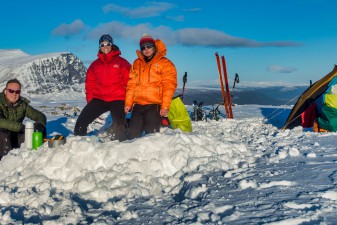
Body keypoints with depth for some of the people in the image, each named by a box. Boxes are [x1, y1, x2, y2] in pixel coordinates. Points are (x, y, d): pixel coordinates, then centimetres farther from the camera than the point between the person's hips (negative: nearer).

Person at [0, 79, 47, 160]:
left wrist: (40, 124, -28)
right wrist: (21, 127, -46)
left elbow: (40, 115, -3)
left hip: (16, 137, 4)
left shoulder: (23, 104, -1)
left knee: (41, 130, -11)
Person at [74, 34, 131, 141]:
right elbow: (90, 83, 15)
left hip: (117, 100, -3)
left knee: (119, 128, -13)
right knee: (81, 122, -4)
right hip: (98, 99, 3)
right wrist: (90, 99, 6)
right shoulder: (95, 64, 13)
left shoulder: (121, 62, 2)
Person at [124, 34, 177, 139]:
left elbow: (169, 86, -6)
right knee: (133, 134, 7)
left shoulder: (165, 64, 1)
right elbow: (131, 84, 16)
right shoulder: (137, 63, 17)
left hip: (154, 105, -5)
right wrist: (128, 103, 8)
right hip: (138, 105, 5)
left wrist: (165, 106, -14)